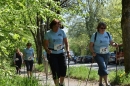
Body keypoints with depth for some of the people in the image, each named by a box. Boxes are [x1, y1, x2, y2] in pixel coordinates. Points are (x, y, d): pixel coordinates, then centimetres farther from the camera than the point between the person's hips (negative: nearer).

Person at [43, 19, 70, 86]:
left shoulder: (62, 32, 2)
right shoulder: (48, 33, -7)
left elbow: (66, 42, 7)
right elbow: (45, 44, -7)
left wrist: (67, 51, -7)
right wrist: (47, 50, -27)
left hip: (61, 53, 3)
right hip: (52, 54, -3)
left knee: (64, 68, -9)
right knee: (55, 71, -9)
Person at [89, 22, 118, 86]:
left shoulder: (108, 34, 2)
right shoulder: (95, 35, -7)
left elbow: (111, 43, 7)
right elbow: (91, 45, -5)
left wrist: (115, 44, -16)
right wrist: (93, 52, -19)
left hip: (106, 54, 4)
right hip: (97, 54, -4)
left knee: (102, 68, 12)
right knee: (103, 67, -20)